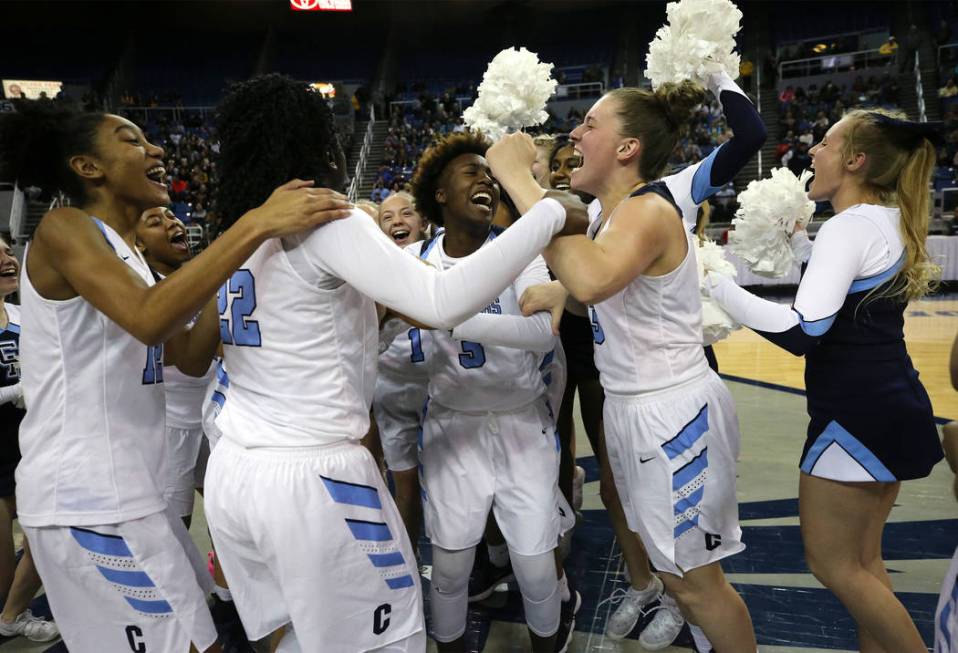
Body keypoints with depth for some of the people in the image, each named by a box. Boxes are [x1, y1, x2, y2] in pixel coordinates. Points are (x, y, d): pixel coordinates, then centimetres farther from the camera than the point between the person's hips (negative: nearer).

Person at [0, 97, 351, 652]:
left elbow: (188, 351, 14)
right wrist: (255, 225, -32)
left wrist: (242, 257, 5)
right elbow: (149, 319, -31)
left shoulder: (128, 252, 16)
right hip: (87, 499, -9)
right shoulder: (64, 229, -12)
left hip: (125, 491, 9)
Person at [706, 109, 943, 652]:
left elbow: (804, 332, -29)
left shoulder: (849, 226, -18)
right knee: (863, 560, 18)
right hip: (893, 404, 10)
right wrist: (798, 239, 22)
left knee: (831, 562, 5)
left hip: (857, 413, -10)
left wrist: (718, 287, -25)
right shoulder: (892, 222, 10)